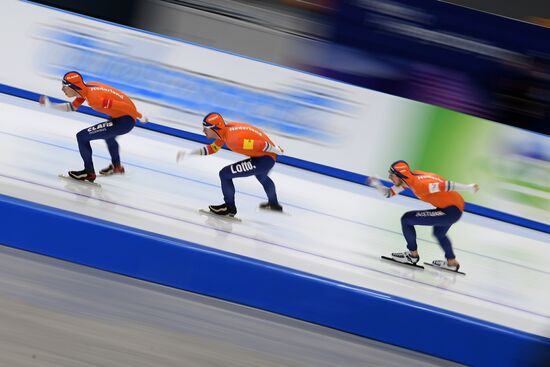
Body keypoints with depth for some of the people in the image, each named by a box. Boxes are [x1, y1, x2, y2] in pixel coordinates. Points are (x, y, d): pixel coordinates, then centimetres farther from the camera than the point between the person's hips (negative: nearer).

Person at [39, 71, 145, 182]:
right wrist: (49, 105, 8)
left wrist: (140, 117, -14)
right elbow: (72, 107, 14)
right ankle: (116, 166, 62)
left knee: (82, 137, -11)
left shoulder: (93, 98, -27)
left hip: (125, 120, -10)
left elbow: (123, 106, -25)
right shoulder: (85, 88, -1)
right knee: (108, 135, 40)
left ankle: (89, 172, 2)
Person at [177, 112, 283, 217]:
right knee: (261, 176, 41)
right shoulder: (224, 130, -2)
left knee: (225, 174, -11)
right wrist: (189, 153, 7)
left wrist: (276, 150, -11)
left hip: (265, 158, -10)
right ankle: (274, 204, 64)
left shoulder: (232, 139, -29)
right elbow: (212, 148, 11)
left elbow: (261, 145, -26)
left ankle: (230, 208, 6)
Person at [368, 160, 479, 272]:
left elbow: (445, 185, -26)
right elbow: (389, 193, 8)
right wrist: (376, 184, -8)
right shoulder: (409, 178, 1)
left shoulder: (419, 184, -26)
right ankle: (452, 263, 55)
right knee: (439, 233, 37)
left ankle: (413, 255, 8)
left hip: (452, 210, -10)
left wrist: (468, 188, -24)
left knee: (407, 219, -9)